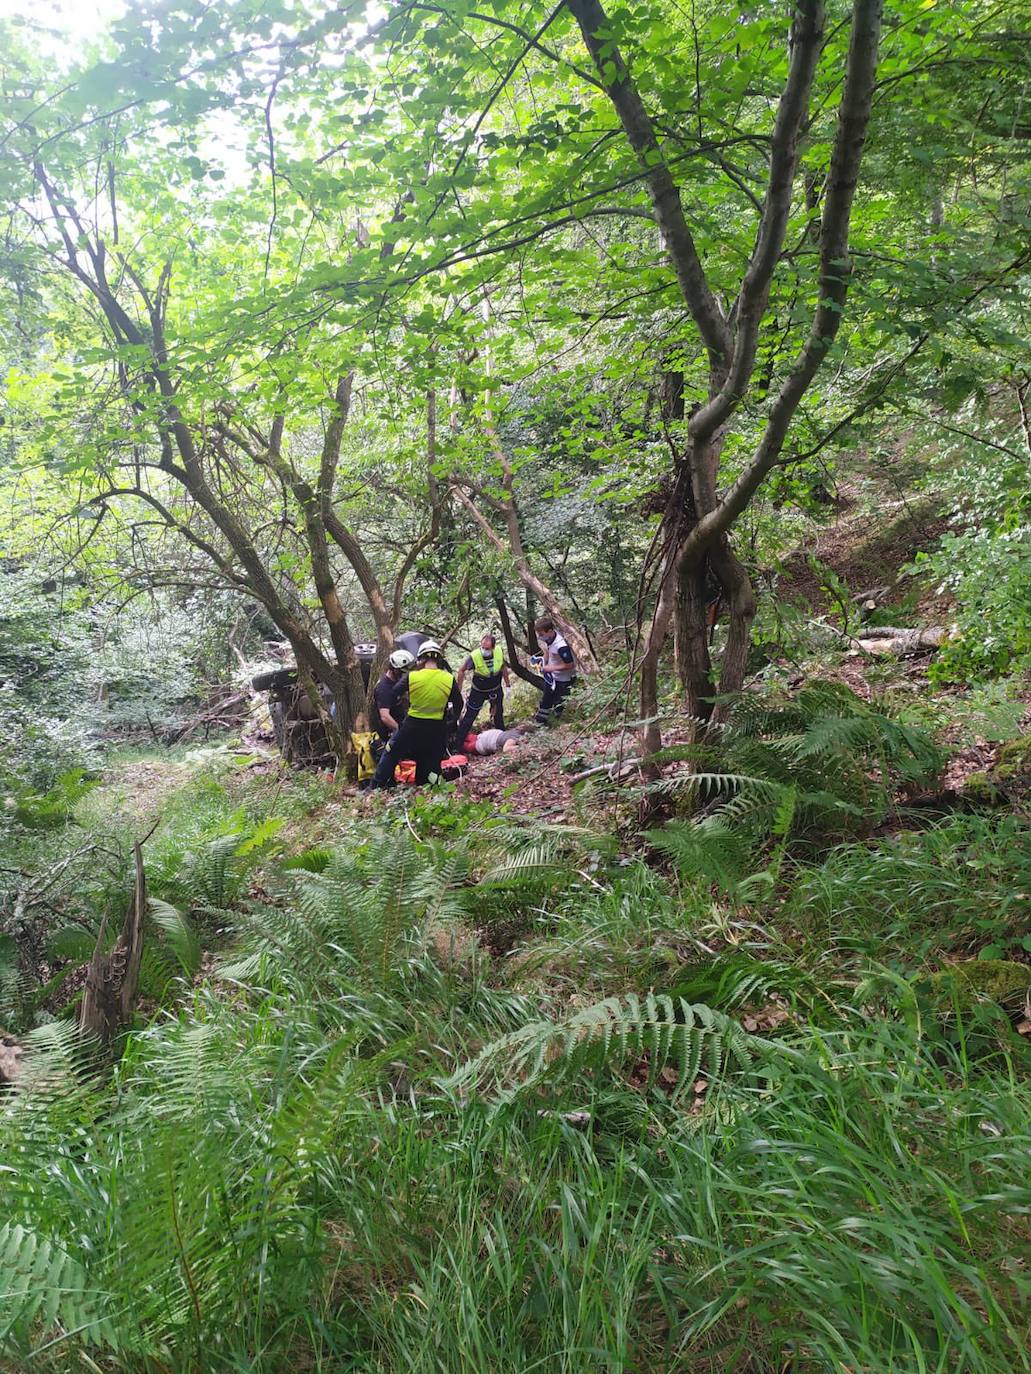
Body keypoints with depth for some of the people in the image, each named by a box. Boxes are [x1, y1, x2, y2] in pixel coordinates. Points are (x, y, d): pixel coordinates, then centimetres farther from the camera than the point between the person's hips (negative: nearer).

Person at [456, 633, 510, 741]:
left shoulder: (499, 652, -22)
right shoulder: (474, 656, -32)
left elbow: (504, 668, -1)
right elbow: (461, 671, -15)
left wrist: (507, 685, 4)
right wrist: (458, 691, -11)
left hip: (496, 689, 4)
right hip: (478, 691, -3)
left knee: (498, 714, 22)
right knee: (469, 716, -4)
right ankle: (457, 742, 5)